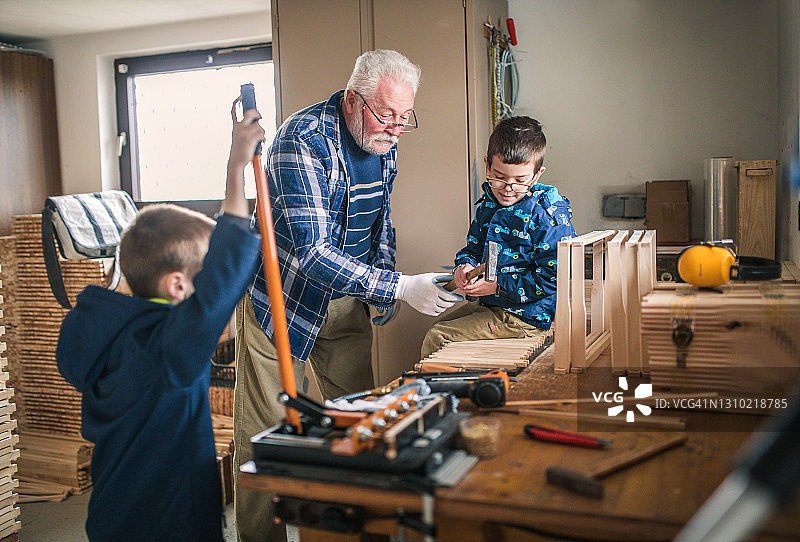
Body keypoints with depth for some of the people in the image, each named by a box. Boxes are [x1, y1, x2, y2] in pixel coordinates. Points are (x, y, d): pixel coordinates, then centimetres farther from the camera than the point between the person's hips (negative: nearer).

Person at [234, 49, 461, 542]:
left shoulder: (383, 143, -1)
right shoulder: (303, 139, -25)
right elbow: (312, 253, -33)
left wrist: (383, 292, 9)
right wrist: (401, 287, -37)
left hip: (348, 299, 6)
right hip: (284, 297, -6)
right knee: (267, 432, 0)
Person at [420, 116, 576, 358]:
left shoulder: (549, 216, -20)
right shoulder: (488, 204, 4)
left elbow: (551, 279, -21)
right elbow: (473, 247, 15)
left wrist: (498, 285, -24)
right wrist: (464, 266, -10)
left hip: (526, 317, -9)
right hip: (490, 302, 9)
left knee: (436, 339, -12)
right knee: (437, 325, 23)